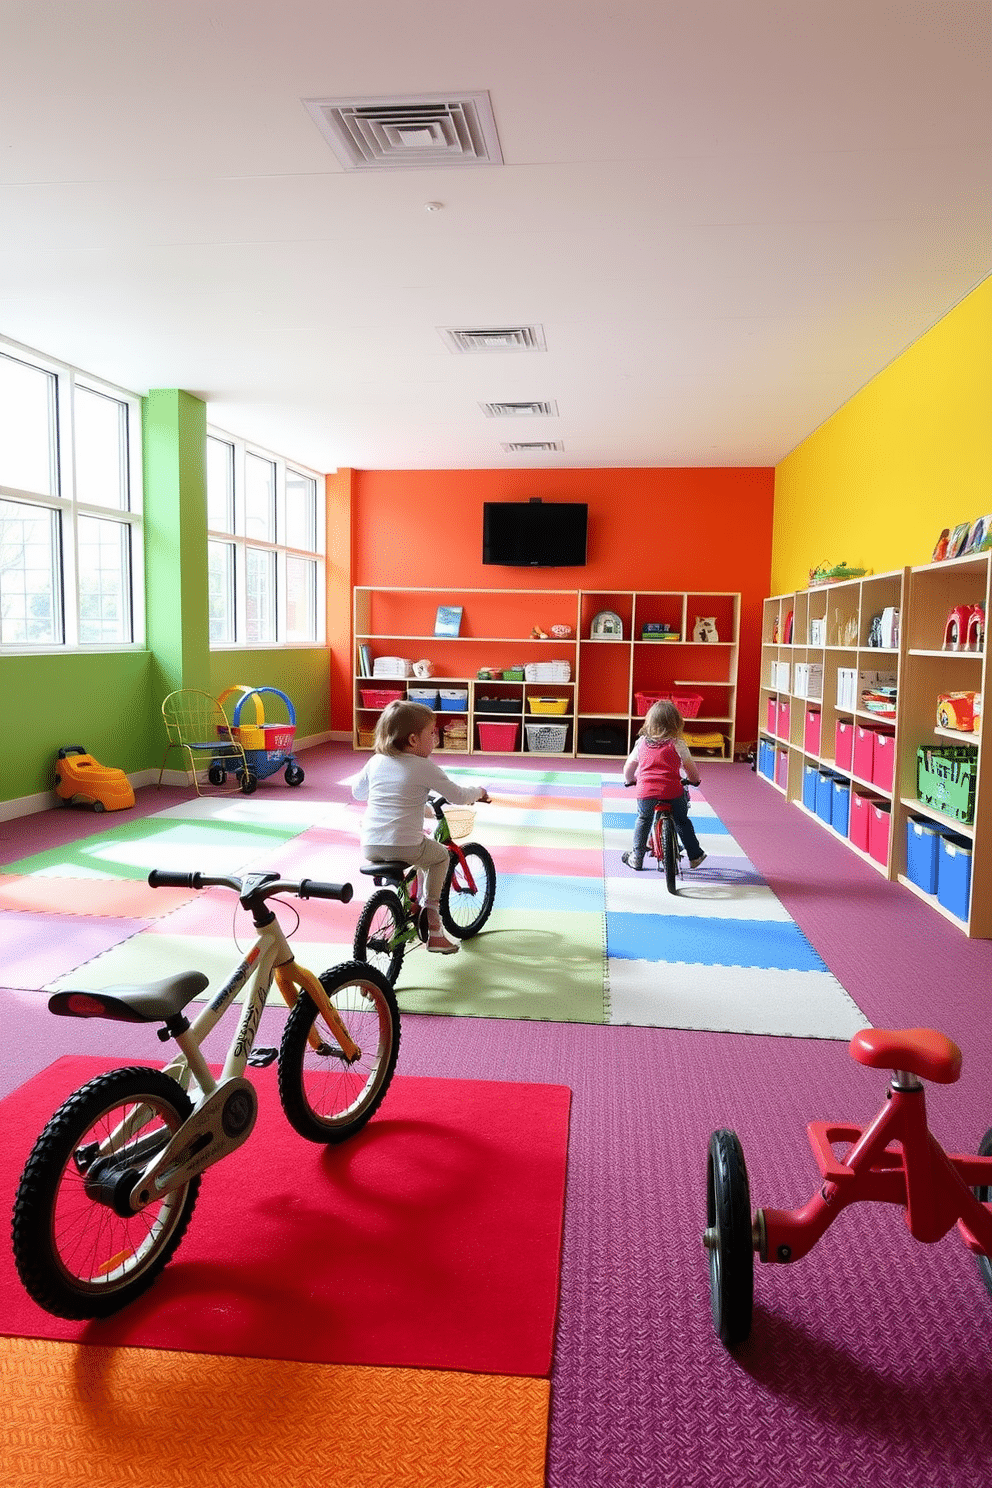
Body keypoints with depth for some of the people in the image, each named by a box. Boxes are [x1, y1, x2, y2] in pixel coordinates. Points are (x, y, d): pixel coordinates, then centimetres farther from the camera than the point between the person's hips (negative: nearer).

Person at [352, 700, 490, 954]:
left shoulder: (375, 762, 10)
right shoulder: (424, 767, -5)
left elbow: (357, 792, 26)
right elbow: (458, 796, -1)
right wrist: (479, 791, 19)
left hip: (370, 847, 5)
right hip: (404, 847, -5)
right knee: (440, 856, 23)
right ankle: (434, 931, 21)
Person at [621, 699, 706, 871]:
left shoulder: (642, 742, 13)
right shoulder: (677, 744, 5)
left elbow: (628, 767, 22)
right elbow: (690, 767, 9)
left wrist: (629, 780, 42)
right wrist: (694, 780, 30)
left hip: (646, 792, 2)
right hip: (672, 792, -2)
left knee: (643, 821, 28)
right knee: (682, 821, 24)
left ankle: (636, 858, 29)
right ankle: (695, 856, 31)